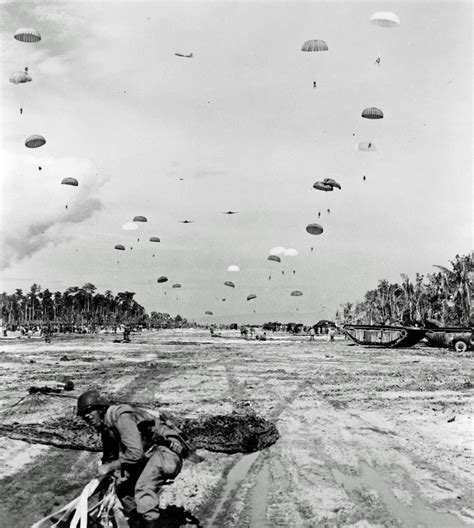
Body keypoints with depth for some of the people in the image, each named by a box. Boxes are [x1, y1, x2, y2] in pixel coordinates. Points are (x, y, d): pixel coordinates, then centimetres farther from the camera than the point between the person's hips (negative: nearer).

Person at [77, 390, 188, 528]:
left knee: (143, 489, -27)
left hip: (167, 450, -10)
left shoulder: (121, 417, -21)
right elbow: (110, 458, 22)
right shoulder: (106, 427, 10)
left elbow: (135, 453, -28)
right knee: (122, 486, 11)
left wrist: (109, 467, -18)